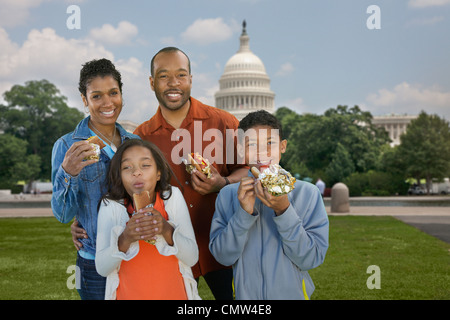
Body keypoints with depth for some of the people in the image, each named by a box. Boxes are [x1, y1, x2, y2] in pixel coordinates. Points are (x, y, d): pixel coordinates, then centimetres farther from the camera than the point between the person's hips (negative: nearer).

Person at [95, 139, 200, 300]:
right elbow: (102, 268, -14)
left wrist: (167, 230, -28)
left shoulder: (172, 196, -10)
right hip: (129, 294, -1)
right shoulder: (110, 205, -11)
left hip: (174, 293, 1)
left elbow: (192, 258, -12)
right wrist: (125, 239, -30)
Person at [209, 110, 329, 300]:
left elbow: (311, 259, -15)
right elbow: (223, 257, -11)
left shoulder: (306, 193, -11)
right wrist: (244, 213, -23)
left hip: (292, 293, 0)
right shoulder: (228, 195, -7)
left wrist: (284, 211, -26)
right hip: (246, 293, 1)